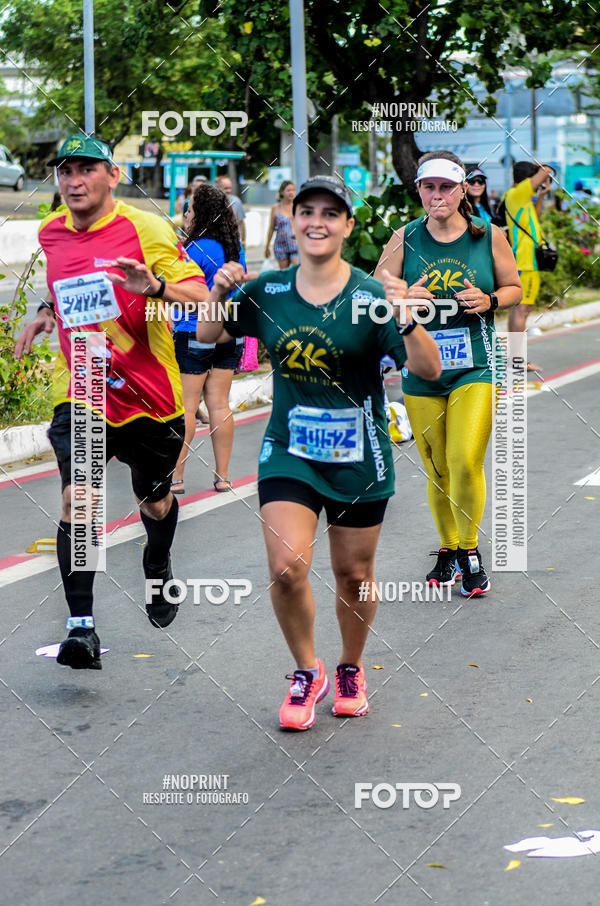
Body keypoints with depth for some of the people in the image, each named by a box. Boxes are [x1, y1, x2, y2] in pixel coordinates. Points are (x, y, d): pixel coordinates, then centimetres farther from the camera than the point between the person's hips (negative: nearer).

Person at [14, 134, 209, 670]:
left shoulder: (145, 229, -10)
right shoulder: (51, 233, 6)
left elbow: (200, 294, -16)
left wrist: (154, 285, -33)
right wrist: (47, 311, 14)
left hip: (148, 396, -2)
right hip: (78, 394, 2)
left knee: (154, 502, 16)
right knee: (75, 500, -16)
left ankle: (158, 568, 50)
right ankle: (81, 627, -14)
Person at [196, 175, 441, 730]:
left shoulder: (370, 297, -11)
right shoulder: (268, 290, -1)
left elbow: (429, 369, -16)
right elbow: (207, 336, 13)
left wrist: (406, 316, -33)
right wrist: (218, 293, -7)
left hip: (358, 457, -1)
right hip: (288, 451, 1)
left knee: (353, 575, 11)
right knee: (286, 568, -14)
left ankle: (352, 670, 38)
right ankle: (307, 672, 11)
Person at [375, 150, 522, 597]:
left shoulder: (489, 235, 1)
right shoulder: (405, 239, 2)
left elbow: (514, 288, 11)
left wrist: (489, 300, -9)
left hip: (475, 365, -2)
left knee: (466, 462, -14)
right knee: (437, 471, 7)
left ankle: (470, 552, 5)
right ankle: (448, 551, 26)